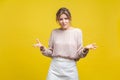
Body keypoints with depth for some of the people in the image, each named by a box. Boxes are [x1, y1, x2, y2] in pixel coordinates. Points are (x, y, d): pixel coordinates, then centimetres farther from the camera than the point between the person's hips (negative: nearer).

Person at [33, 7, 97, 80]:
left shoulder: (77, 31, -1)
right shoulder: (54, 32, 5)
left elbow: (78, 54, 1)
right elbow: (50, 53, 9)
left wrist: (85, 49, -18)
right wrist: (42, 48, -8)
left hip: (70, 68, -1)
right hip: (55, 68, 1)